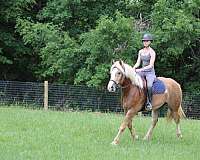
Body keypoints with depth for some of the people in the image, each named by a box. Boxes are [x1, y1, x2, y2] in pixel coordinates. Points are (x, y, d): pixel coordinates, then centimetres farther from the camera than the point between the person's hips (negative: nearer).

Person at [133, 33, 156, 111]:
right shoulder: (141, 52, 11)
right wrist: (133, 69, -11)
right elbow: (138, 63, 10)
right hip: (142, 72, 6)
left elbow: (151, 65, -15)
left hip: (150, 72, -6)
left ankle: (149, 102, -22)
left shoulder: (152, 52, -8)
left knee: (149, 85, -35)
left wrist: (140, 70, -24)